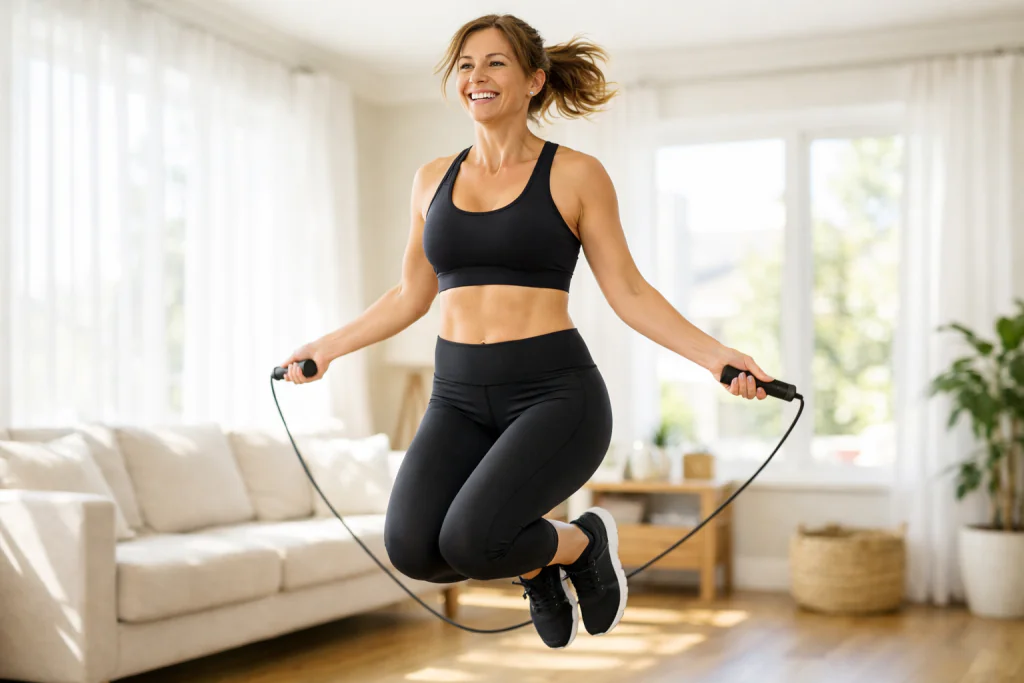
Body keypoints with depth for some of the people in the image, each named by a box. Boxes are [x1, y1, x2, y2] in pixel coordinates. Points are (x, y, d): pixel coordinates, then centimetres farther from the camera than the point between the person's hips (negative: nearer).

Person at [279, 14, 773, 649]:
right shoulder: (433, 179, 11)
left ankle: (583, 541, 9)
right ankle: (536, 566, 14)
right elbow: (411, 296, 21)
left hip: (554, 393, -4)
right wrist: (329, 346, 22)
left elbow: (628, 292, 0)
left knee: (471, 541, -27)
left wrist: (714, 354, -11)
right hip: (459, 397, 4)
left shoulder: (575, 174, 0)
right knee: (412, 548, -20)